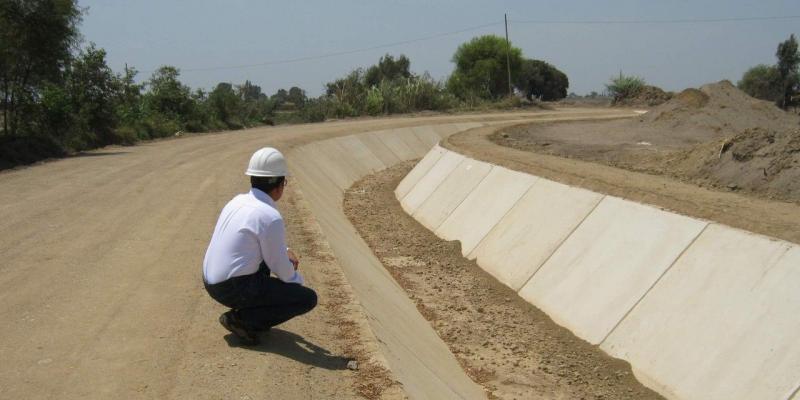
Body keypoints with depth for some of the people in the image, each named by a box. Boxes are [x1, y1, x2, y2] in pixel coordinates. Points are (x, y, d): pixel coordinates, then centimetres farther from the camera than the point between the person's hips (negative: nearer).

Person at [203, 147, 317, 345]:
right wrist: (297, 280, 11)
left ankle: (254, 308, 20)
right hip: (235, 289, -8)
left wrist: (285, 251, 14)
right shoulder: (271, 217, -19)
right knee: (309, 299, -2)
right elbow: (281, 269, -9)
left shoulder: (237, 201, 6)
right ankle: (241, 319, -5)